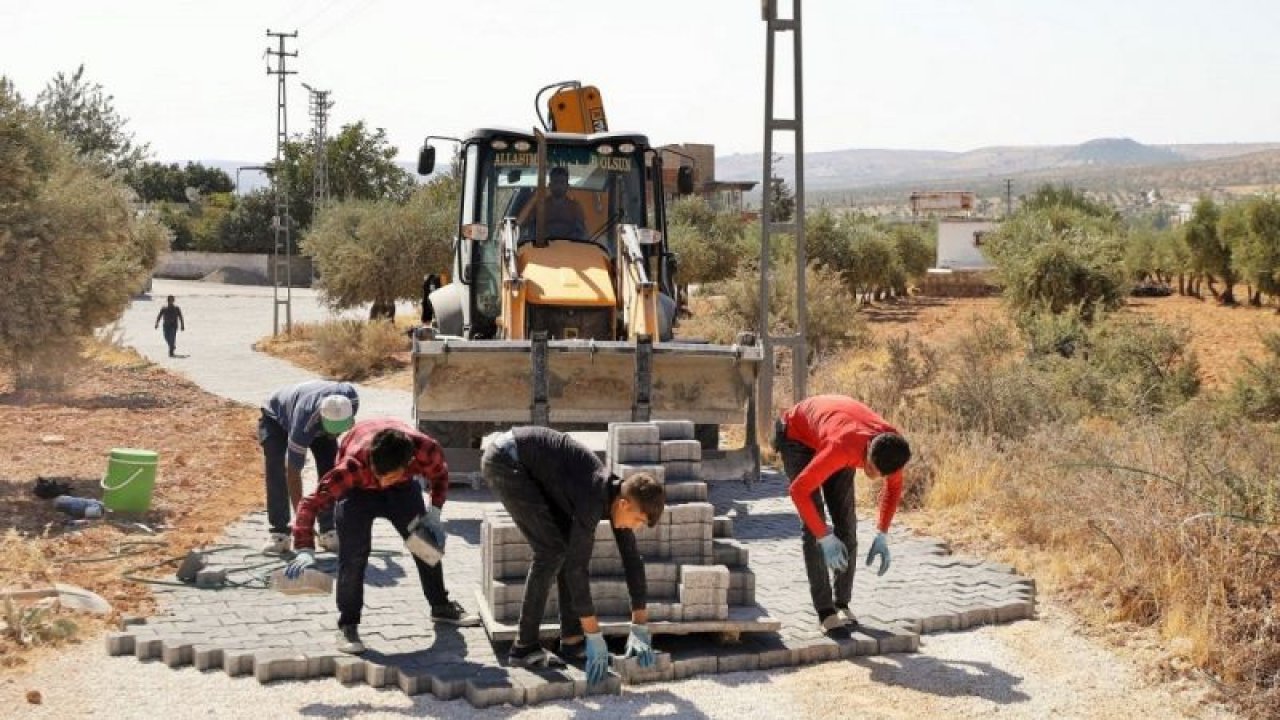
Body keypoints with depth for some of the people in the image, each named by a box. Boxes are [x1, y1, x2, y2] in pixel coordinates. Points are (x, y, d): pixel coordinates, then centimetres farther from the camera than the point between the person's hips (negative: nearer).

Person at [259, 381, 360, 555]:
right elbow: (293, 474, -41)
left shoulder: (350, 396, -36)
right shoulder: (303, 425, -46)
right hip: (277, 418, -4)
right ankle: (279, 534, -13)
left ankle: (328, 531, -4)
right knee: (277, 472, -22)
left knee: (330, 468, -12)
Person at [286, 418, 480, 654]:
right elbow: (311, 503, -41)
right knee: (354, 553, -18)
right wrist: (305, 550, -49)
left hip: (404, 487, 3)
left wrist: (434, 512, -20)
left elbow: (439, 475, -12)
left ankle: (441, 607, 28)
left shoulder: (426, 450, -38)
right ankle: (347, 626, -7)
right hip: (357, 488, -3)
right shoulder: (353, 466, -44)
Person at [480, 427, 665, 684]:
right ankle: (525, 647, -7)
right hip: (504, 460, -9)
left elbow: (632, 559, 5)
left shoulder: (619, 495, -1)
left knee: (572, 545, 6)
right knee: (552, 550, -13)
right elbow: (577, 567, -27)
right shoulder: (593, 501, -27)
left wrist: (641, 628, 7)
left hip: (526, 467, 9)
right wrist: (595, 637, -22)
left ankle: (571, 638, 11)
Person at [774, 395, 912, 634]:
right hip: (797, 437, -6)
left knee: (846, 523, -3)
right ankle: (825, 612, -14)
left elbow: (894, 487, -4)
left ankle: (842, 603, 6)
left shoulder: (892, 446, -27)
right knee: (814, 527, -15)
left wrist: (881, 536, -11)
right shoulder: (842, 447, -46)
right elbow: (798, 490, -38)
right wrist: (825, 538, -35)